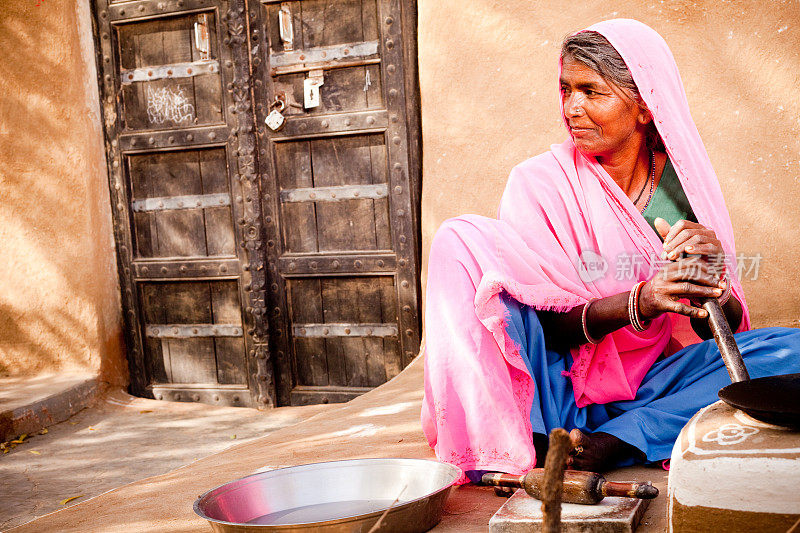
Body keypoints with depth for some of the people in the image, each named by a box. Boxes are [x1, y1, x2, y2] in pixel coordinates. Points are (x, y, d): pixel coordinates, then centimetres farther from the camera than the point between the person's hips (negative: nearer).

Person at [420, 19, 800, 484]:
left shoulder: (684, 182, 2)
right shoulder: (539, 182, -4)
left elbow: (726, 329, 2)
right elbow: (542, 327, -10)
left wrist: (710, 282, -21)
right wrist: (639, 302, -27)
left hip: (647, 388, 2)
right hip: (556, 388, -1)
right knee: (462, 238, -20)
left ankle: (611, 445, -27)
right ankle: (504, 456, -29)